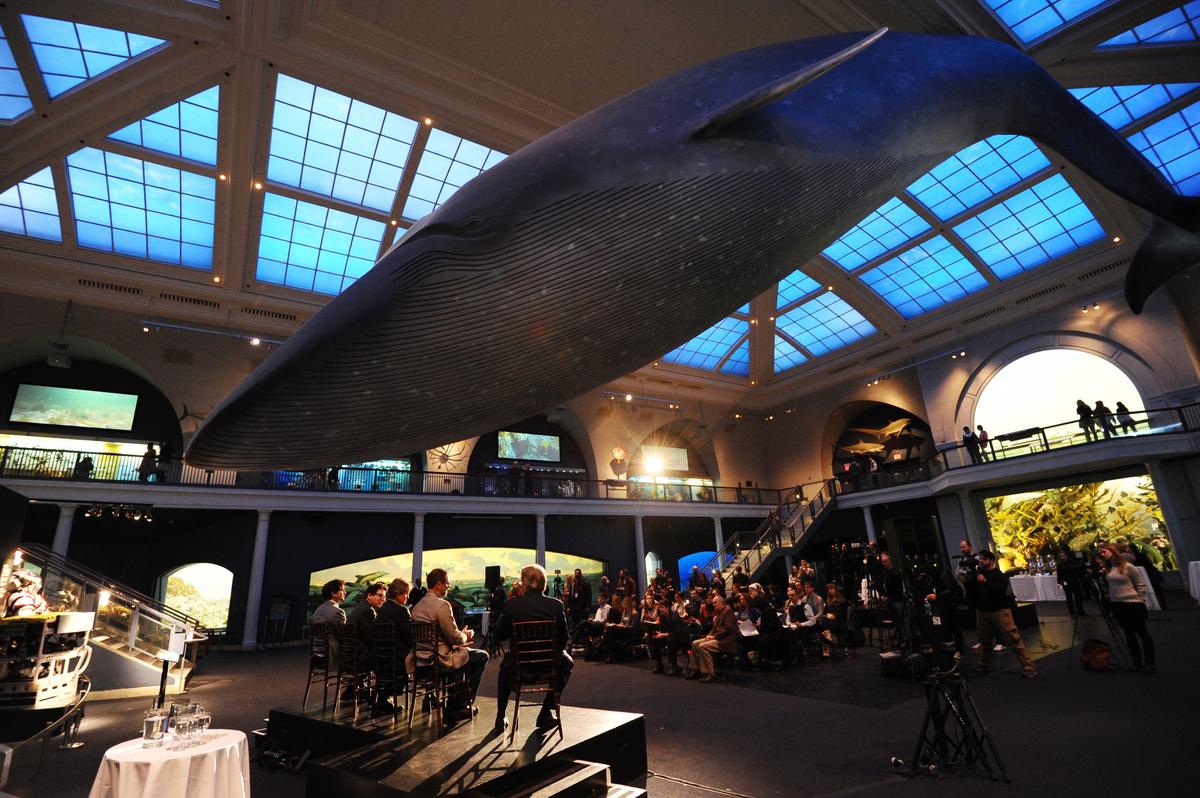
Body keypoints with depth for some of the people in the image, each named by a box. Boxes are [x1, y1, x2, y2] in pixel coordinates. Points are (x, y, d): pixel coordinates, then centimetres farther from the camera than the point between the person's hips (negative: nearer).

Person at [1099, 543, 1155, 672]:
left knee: (1142, 632, 2)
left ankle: (1150, 664, 9)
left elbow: (1141, 584, -6)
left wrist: (1140, 601, -8)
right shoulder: (1107, 569, 6)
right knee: (1129, 634, 11)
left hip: (1133, 604, -6)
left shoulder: (1127, 566, -11)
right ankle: (1137, 663, 19)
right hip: (1117, 605, 6)